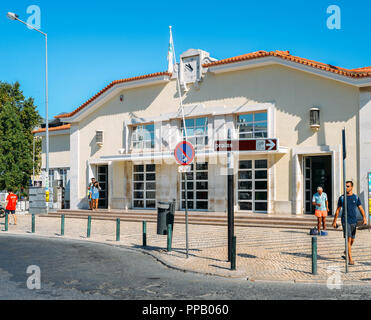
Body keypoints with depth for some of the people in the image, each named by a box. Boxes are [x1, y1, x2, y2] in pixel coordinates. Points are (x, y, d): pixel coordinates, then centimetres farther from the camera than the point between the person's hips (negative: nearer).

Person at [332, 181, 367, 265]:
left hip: (354, 221, 3)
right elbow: (338, 210, 8)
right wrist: (334, 221, 7)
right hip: (345, 220, -2)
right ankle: (350, 259, -10)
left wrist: (364, 218, -15)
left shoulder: (356, 197, 5)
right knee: (348, 239, -11)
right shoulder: (342, 198, 2)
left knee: (352, 240, 11)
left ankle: (346, 253, 36)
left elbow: (361, 209, 2)